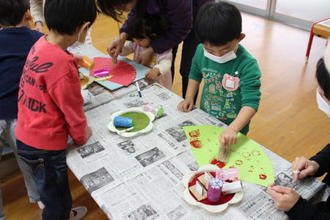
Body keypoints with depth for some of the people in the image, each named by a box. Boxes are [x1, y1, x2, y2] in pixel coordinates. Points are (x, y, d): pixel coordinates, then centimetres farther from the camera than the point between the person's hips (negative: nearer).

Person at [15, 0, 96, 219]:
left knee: (56, 190, 32)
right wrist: (82, 135, 0)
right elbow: (72, 109, -17)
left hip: (26, 137, 8)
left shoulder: (40, 44, -4)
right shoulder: (62, 63, -29)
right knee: (55, 198, 17)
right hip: (45, 145, -8)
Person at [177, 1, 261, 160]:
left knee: (227, 155, 21)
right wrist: (189, 98, -5)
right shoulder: (201, 51, -14)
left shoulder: (248, 65, -28)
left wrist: (232, 129, -44)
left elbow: (251, 103, -32)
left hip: (233, 126, -4)